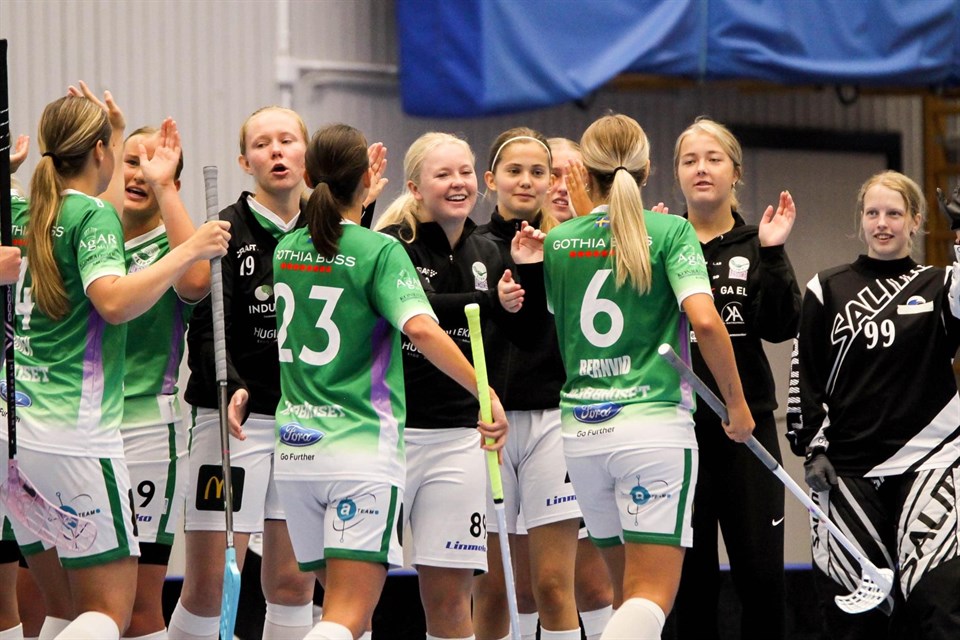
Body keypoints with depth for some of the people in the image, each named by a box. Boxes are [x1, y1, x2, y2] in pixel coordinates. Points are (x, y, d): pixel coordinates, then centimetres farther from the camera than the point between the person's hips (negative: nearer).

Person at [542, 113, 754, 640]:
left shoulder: (558, 241, 8)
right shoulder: (670, 231, -3)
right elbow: (705, 321, -14)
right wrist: (736, 403, -3)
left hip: (581, 430, 5)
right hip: (654, 420, -4)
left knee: (628, 589, 16)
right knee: (652, 594, -8)